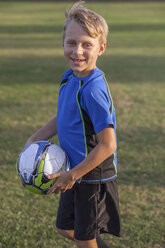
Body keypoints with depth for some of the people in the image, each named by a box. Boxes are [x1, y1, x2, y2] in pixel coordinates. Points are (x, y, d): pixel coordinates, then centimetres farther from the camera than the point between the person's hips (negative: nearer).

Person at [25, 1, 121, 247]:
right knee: (65, 227, 24)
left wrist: (72, 175, -21)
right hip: (75, 174, 9)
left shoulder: (93, 90, -28)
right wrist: (35, 139, 5)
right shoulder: (69, 77, -1)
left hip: (93, 178, -9)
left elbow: (107, 145, -27)